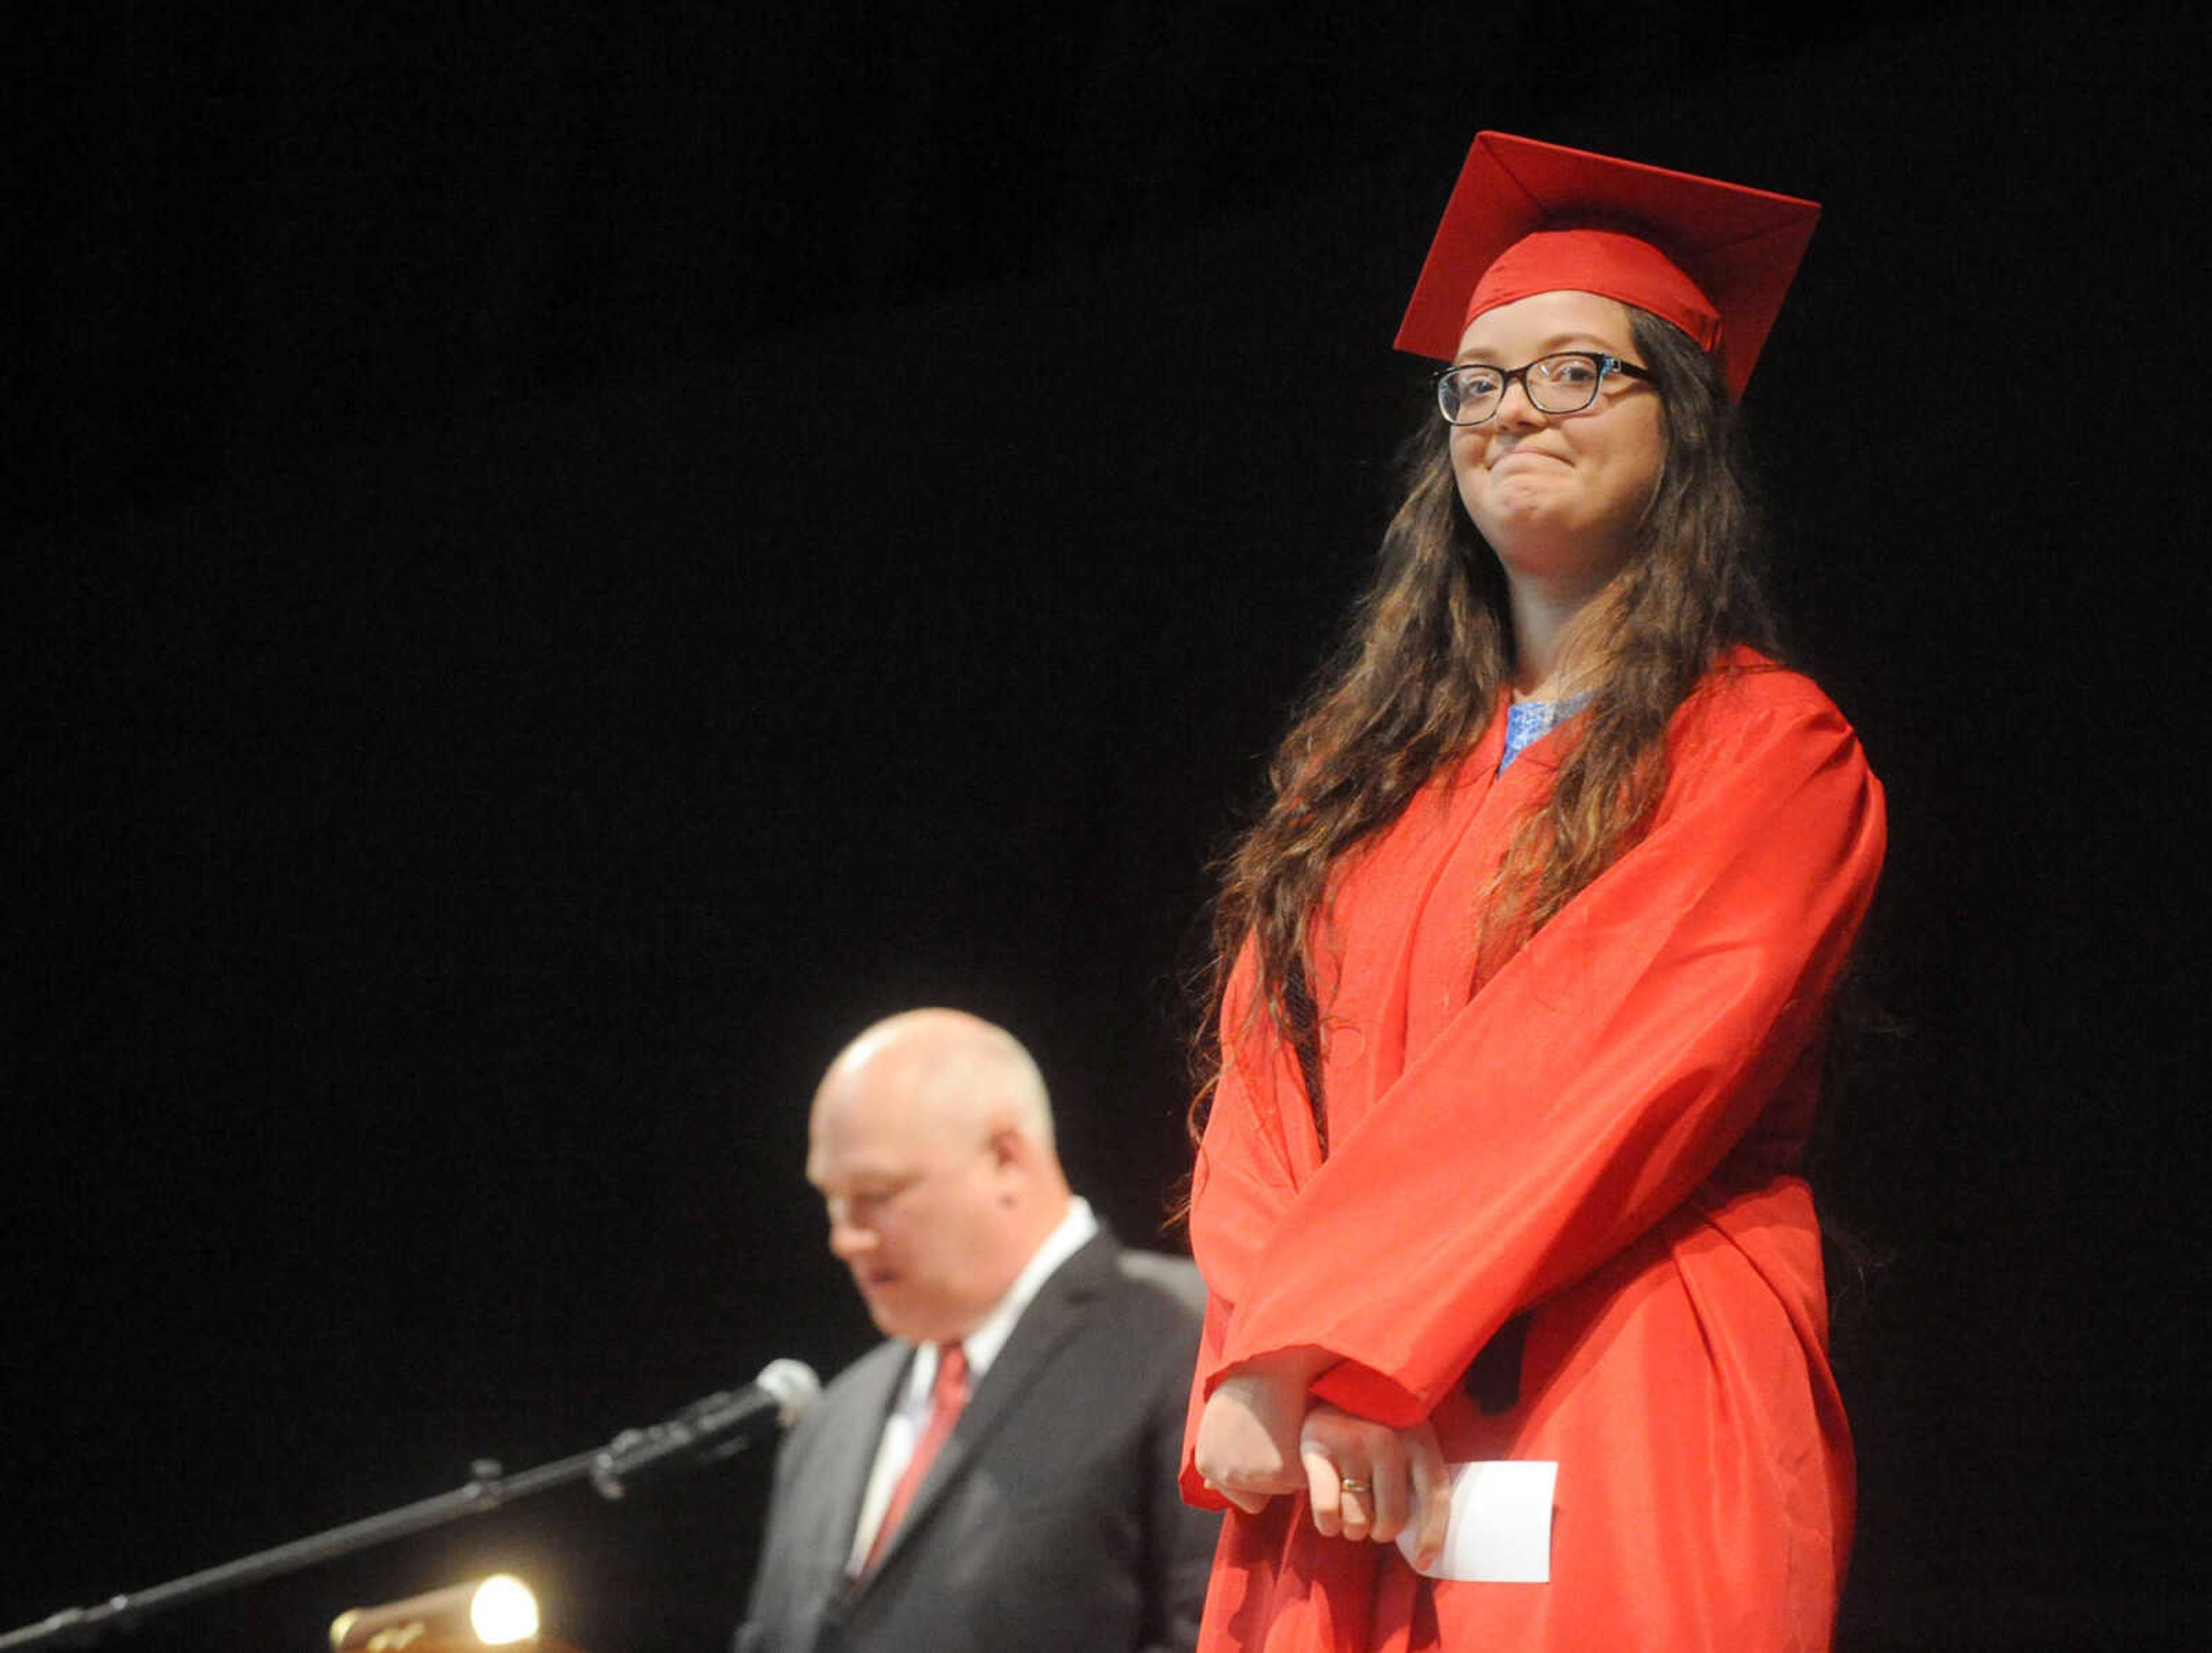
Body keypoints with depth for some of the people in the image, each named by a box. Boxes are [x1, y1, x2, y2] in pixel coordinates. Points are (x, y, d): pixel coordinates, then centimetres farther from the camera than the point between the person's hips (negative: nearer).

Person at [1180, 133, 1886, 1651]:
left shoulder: (1768, 750, 2)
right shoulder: (1372, 768, 19)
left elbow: (1596, 1073, -10)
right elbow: (1263, 1103, 10)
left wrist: (1316, 1339, -14)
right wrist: (1294, 1360, -10)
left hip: (1623, 1463, -4)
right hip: (1352, 1480, 4)